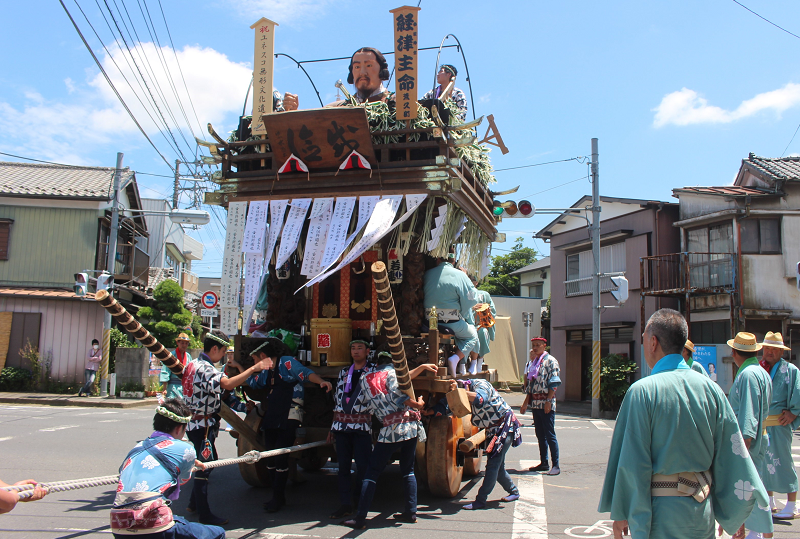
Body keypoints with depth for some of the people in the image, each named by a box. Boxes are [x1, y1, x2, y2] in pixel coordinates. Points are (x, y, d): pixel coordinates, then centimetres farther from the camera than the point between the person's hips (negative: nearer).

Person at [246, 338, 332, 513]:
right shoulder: (265, 372, 20)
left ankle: (278, 498, 2)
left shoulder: (286, 362, -5)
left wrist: (321, 381, -35)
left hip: (288, 417, -8)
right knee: (270, 457, 7)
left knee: (280, 458, -8)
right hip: (271, 417, 8)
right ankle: (277, 496, 20)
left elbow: (306, 373, -18)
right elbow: (252, 382, 37)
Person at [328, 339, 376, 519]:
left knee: (363, 467, -4)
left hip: (362, 425, -4)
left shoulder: (373, 371, 4)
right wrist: (333, 427, 17)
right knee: (343, 466, 5)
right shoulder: (344, 372, 17)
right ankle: (345, 504, 12)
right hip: (341, 424, 4)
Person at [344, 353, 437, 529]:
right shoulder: (391, 372, 7)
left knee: (372, 473, 3)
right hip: (410, 426, 1)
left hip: (390, 429, -1)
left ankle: (361, 518, -1)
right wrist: (418, 404, 2)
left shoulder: (365, 379, 15)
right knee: (408, 470, 18)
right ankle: (411, 512, 16)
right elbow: (396, 394, -8)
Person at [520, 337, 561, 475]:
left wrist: (548, 401, -19)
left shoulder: (550, 361, -6)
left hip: (546, 403, -7)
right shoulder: (531, 362, 15)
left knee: (549, 434, -7)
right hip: (535, 403, 7)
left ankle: (556, 465, -3)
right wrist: (526, 402, 12)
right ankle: (543, 463, 19)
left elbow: (554, 383, -12)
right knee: (540, 434, 11)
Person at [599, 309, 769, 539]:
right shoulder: (711, 389, -2)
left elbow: (631, 462, -14)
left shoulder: (642, 391, -15)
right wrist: (733, 516, 11)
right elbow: (732, 457, 1)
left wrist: (621, 513, -4)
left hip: (659, 511, -4)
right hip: (702, 512, 5)